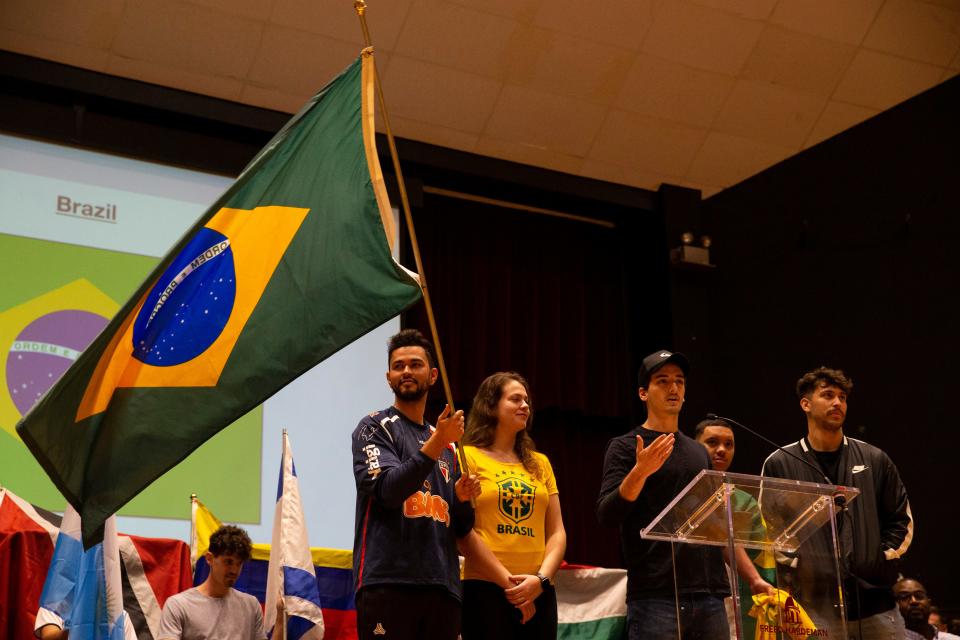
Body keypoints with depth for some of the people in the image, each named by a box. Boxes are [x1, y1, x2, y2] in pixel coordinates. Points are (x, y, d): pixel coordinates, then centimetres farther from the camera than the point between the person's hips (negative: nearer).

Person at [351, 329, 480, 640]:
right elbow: (388, 490, -12)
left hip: (443, 587, 5)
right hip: (388, 582, -5)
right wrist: (436, 443, -19)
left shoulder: (448, 445, 21)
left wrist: (462, 498, 0)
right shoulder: (375, 427, 5)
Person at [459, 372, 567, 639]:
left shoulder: (540, 463, 17)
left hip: (539, 592, 5)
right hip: (485, 588, -5)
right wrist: (508, 582, -11)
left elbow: (557, 532, 12)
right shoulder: (469, 457, 1)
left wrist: (540, 579, -5)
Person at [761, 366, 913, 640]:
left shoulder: (874, 460, 12)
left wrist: (884, 559, 4)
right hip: (812, 604, -2)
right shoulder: (779, 464, 5)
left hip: (875, 600, 2)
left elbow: (902, 519, 16)